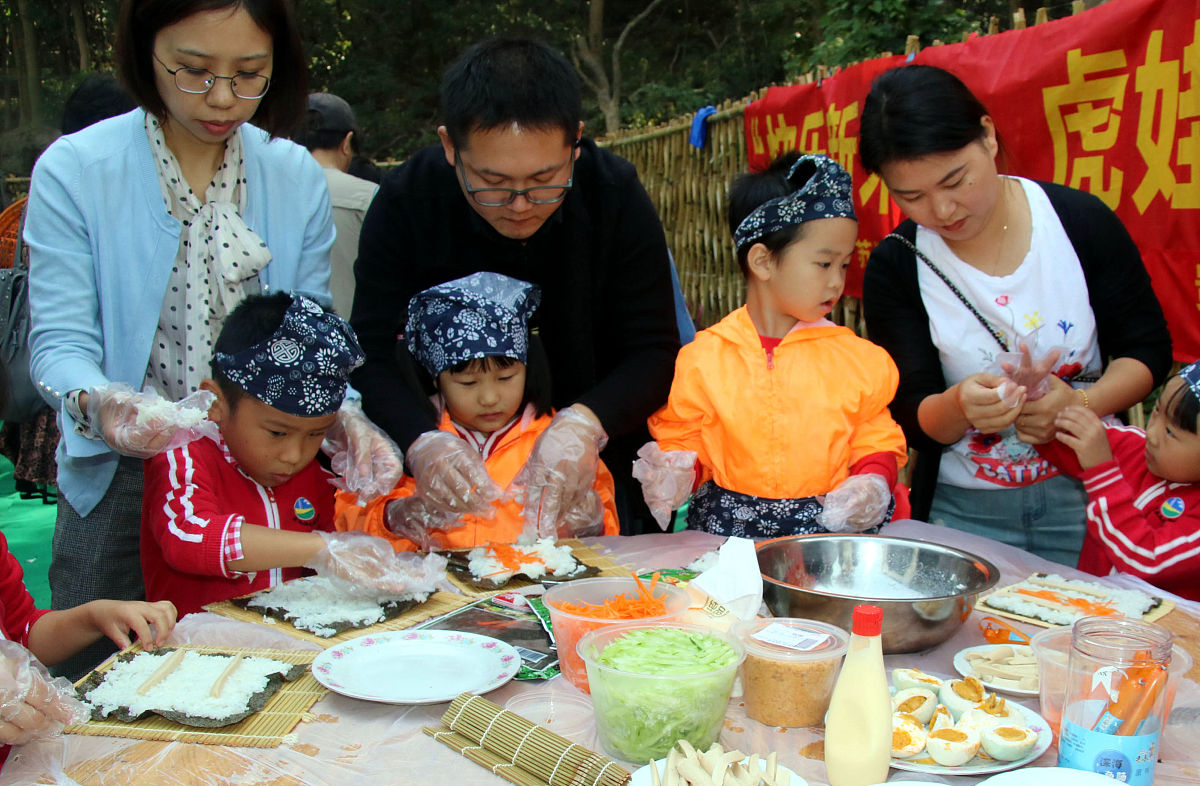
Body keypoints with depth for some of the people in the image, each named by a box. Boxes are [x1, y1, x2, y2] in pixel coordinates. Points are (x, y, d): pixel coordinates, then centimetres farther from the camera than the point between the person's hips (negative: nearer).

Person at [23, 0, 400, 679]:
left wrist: (341, 415, -17)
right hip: (121, 490, -2)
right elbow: (60, 343, -10)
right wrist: (95, 402, -32)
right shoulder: (75, 171, -9)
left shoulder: (298, 178, 0)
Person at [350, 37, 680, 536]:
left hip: (593, 474, 0)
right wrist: (421, 443, -35)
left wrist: (587, 423, -31)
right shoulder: (405, 202, -13)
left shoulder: (616, 195, -13)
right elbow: (371, 359, -14)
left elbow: (654, 351, -10)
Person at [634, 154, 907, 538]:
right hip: (728, 530, 0)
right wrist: (677, 474, -9)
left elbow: (878, 442, 13)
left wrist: (873, 483, -7)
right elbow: (683, 438, 11)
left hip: (833, 526, 0)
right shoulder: (704, 357, 4)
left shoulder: (857, 358, 7)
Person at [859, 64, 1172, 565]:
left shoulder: (1080, 220, -4)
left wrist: (1081, 403, -17)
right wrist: (958, 408, -30)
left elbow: (1147, 348, 3)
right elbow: (910, 419, -7)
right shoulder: (895, 268, -5)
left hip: (1087, 499, 0)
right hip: (962, 513, 0)